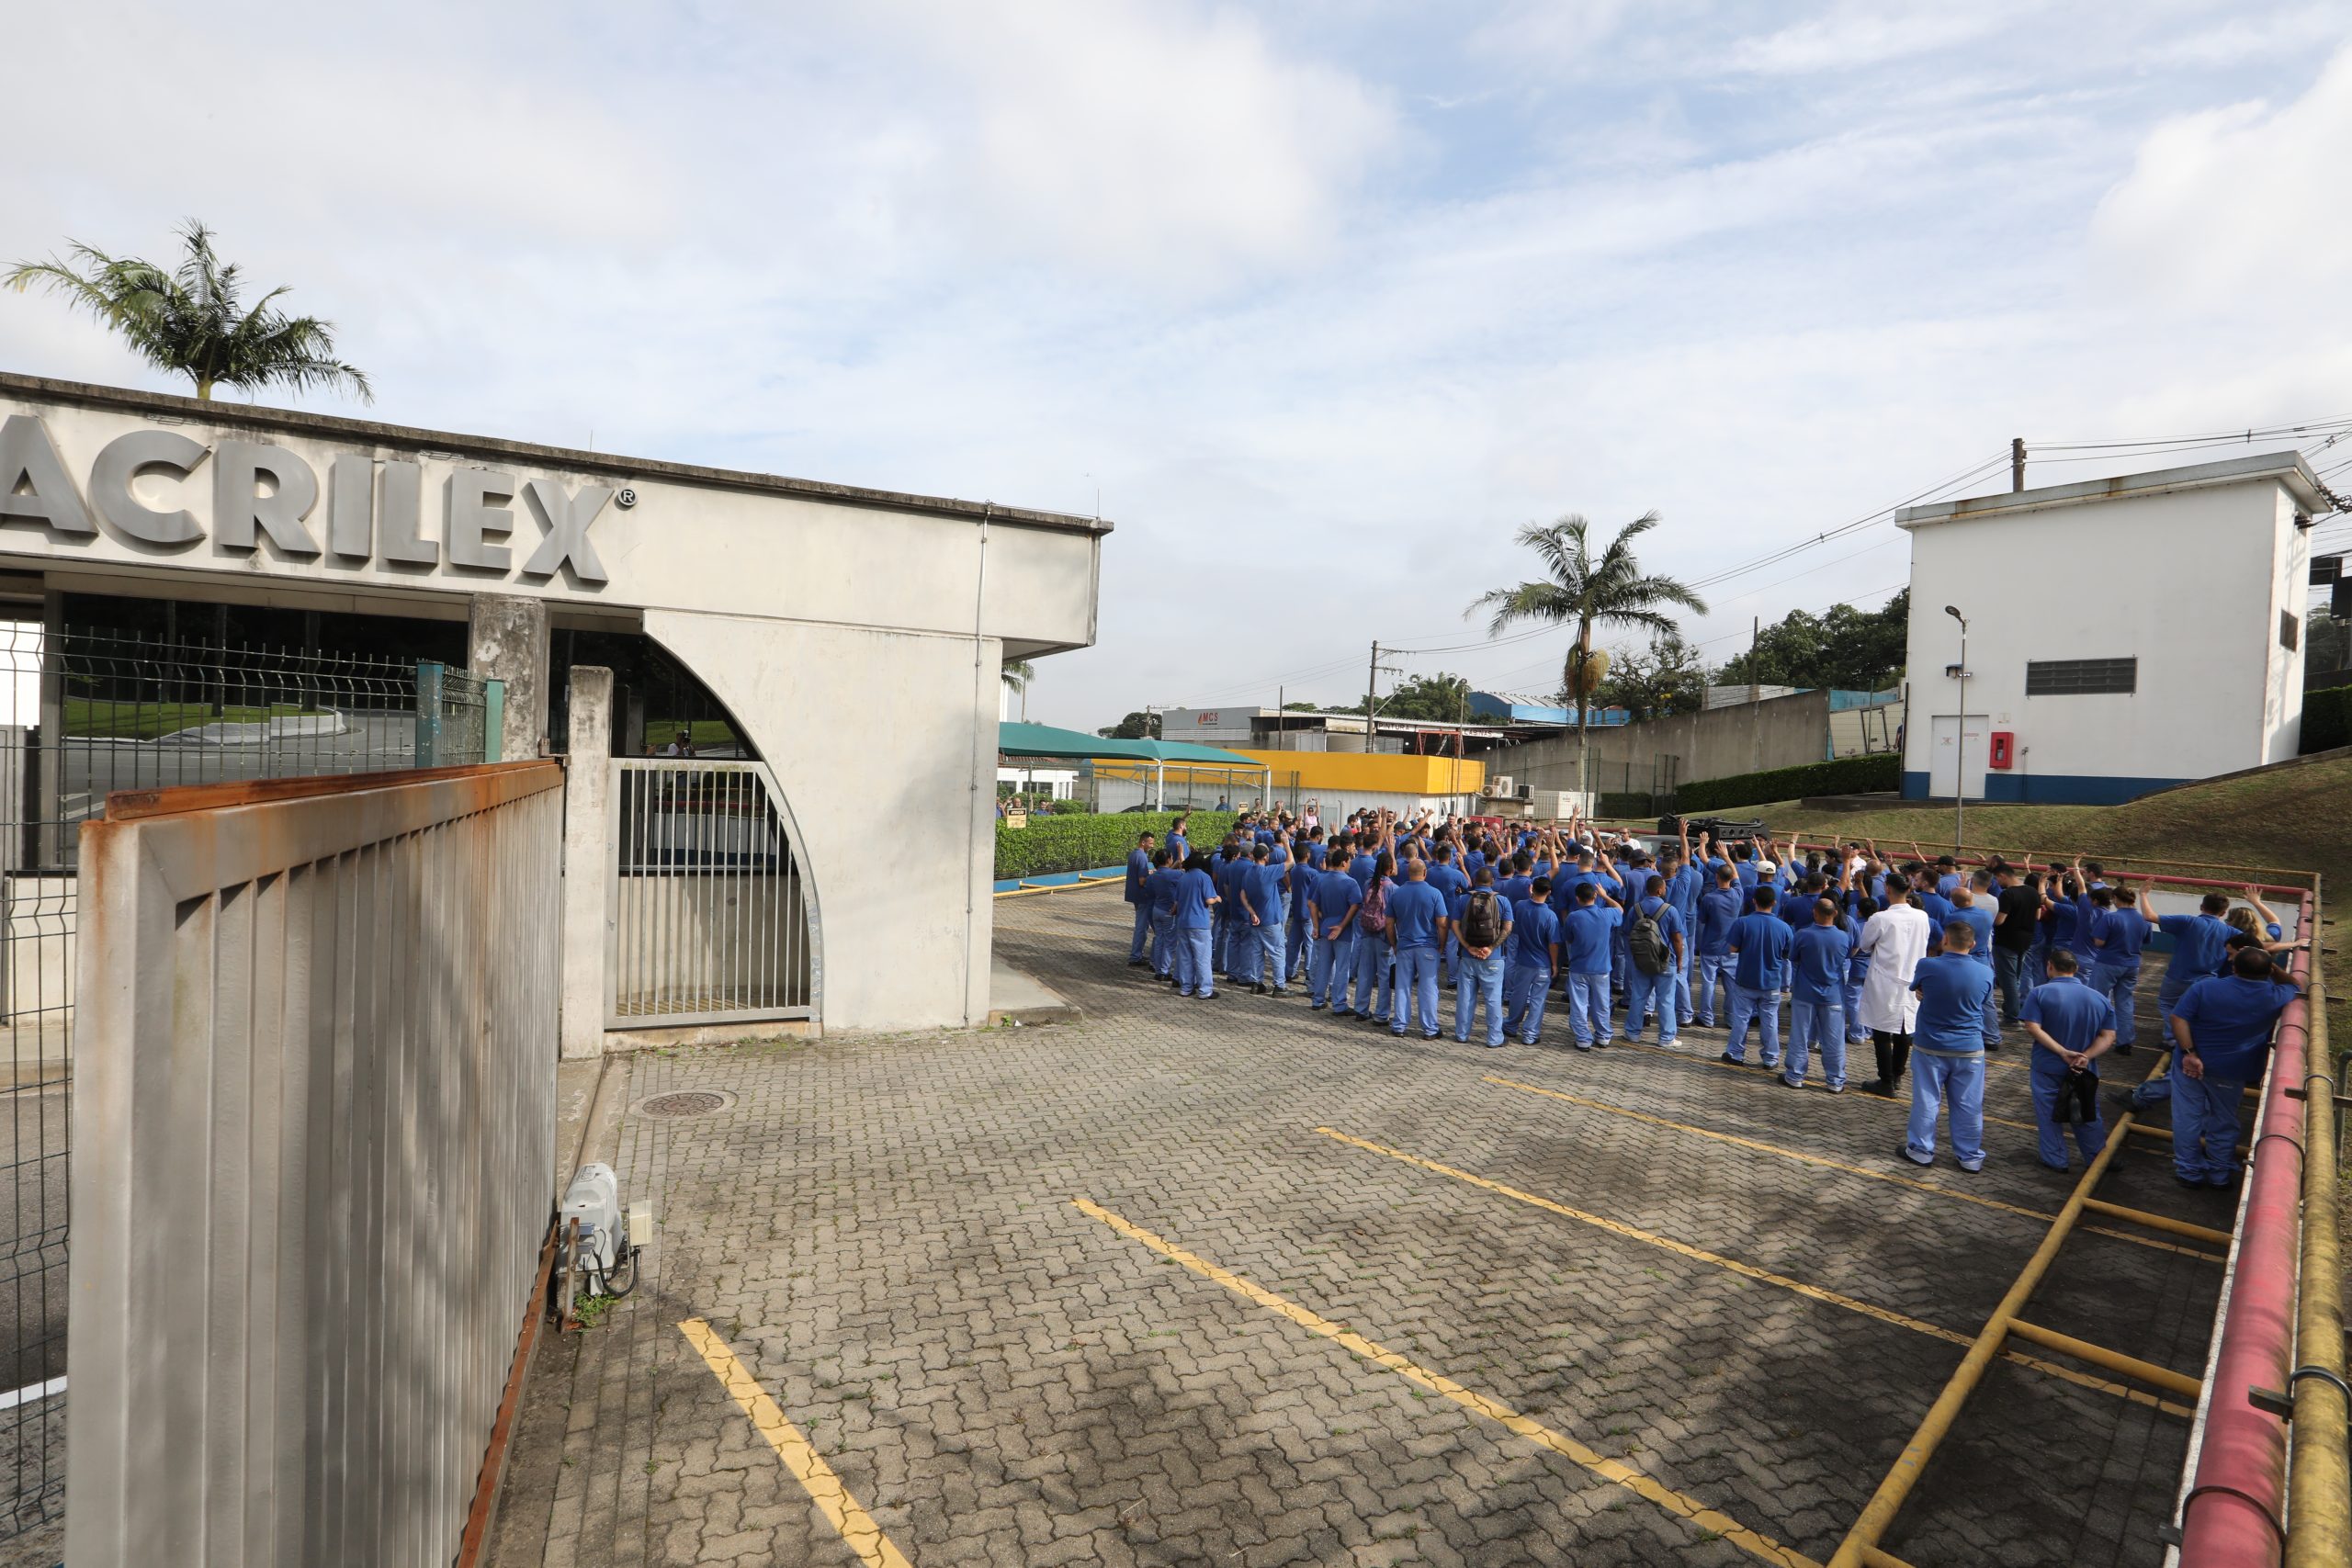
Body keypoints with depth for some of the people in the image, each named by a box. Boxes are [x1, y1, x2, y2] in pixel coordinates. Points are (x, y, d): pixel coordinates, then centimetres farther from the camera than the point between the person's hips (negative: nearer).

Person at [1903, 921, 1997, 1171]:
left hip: (1930, 1047, -2)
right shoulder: (1985, 973, -8)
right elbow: (1981, 1001, 9)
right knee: (1968, 1105, 12)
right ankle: (1970, 1157, 22)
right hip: (1970, 1049, 2)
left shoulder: (1927, 966, -16)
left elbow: (1915, 988, 3)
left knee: (1926, 1101, 10)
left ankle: (1921, 1151, 20)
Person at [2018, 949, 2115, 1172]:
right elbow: (2108, 1036, -5)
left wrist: (2063, 1052, -19)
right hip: (2085, 1070, 4)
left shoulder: (2041, 992, -12)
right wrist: (2086, 1056, -14)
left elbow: (2033, 1028, -21)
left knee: (2050, 1115, 10)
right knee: (2087, 1115, 19)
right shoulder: (2099, 998, 0)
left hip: (2048, 1067, -3)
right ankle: (2099, 1159, 32)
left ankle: (2055, 1160, 18)